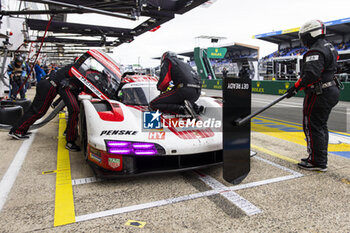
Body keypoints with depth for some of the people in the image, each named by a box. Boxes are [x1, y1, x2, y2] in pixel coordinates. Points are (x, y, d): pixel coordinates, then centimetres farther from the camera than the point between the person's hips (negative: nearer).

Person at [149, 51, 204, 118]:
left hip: (184, 90, -8)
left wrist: (160, 88, 21)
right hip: (197, 93, 8)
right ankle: (196, 108, 10)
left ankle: (182, 109, -21)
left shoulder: (167, 61, 14)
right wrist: (173, 88, 38)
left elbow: (164, 80, -2)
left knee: (153, 104, -2)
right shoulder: (185, 64, 36)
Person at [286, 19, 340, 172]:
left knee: (312, 127, -4)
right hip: (331, 91, 11)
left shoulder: (315, 51, -18)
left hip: (319, 95, -11)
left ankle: (317, 162, 2)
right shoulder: (329, 47, 17)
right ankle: (320, 160, 27)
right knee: (321, 126, 17)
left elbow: (311, 74, -30)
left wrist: (296, 87, -24)